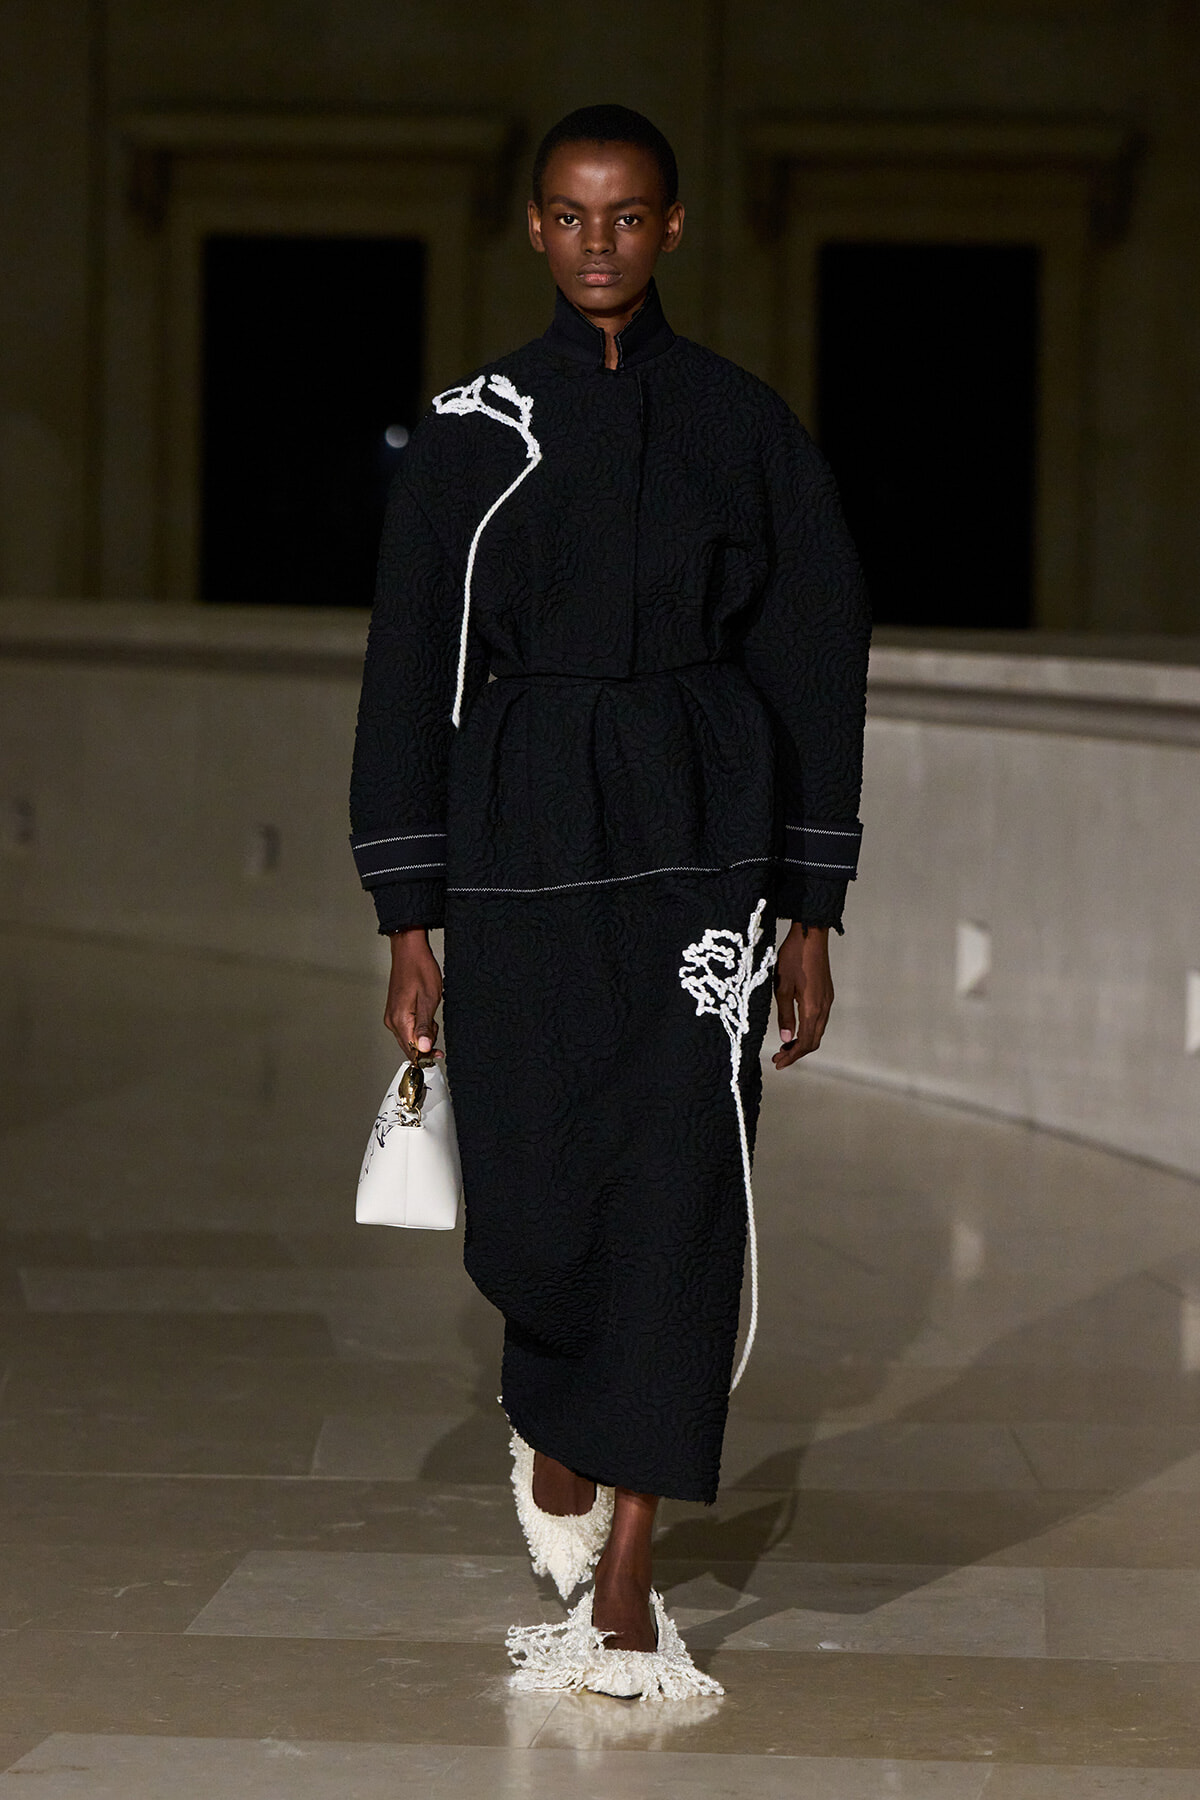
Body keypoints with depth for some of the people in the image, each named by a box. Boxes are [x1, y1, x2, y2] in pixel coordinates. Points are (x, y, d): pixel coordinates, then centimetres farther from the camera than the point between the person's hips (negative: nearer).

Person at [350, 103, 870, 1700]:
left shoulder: (746, 427, 4)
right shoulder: (473, 431, 3)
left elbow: (815, 668, 6)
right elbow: (410, 672, 4)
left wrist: (810, 918, 3)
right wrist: (410, 925, 0)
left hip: (701, 845, 0)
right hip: (523, 845, 0)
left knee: (677, 1194, -6)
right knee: (529, 1201, 1)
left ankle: (623, 1591, -1)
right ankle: (556, 1424, 37)